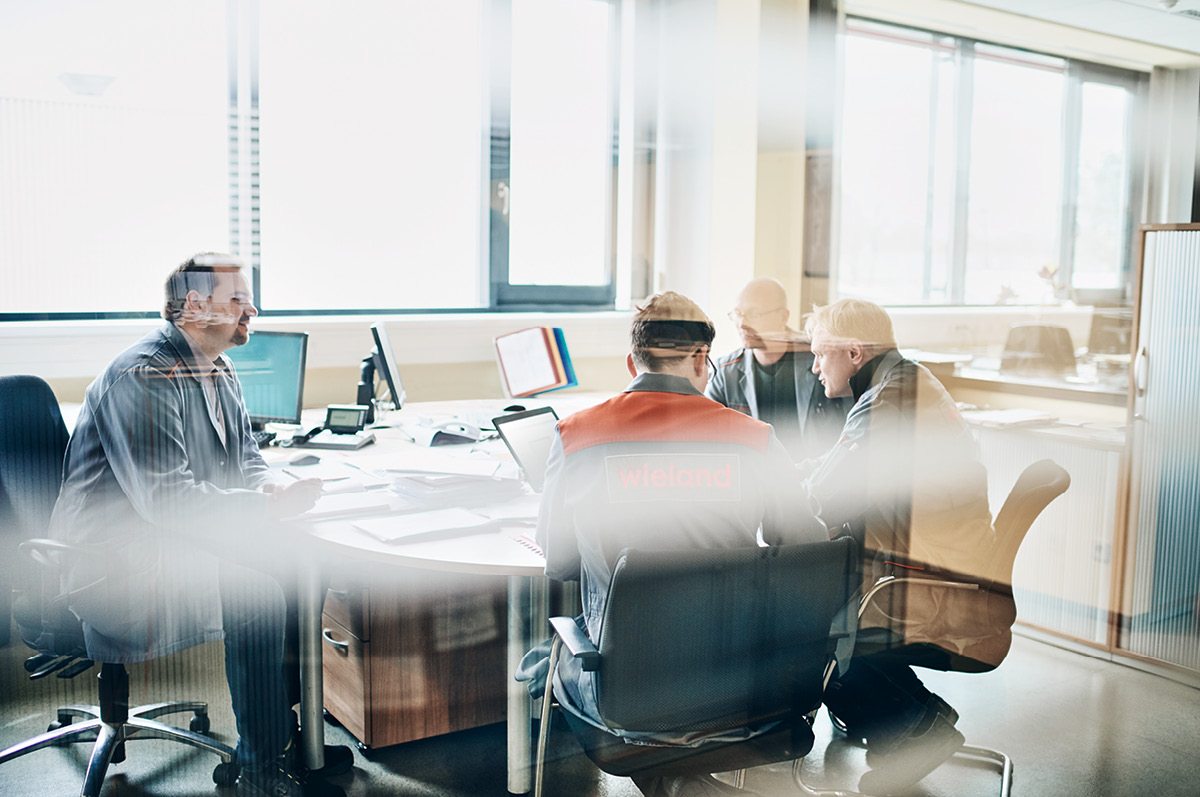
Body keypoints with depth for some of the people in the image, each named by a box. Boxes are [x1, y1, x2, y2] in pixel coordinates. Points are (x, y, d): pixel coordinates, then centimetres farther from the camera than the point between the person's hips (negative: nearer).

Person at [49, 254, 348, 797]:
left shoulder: (217, 370, 10)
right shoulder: (143, 377, -21)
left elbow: (244, 454, 16)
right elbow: (166, 497, -28)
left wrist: (266, 487, -8)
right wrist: (267, 508, -28)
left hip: (171, 536, 9)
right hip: (116, 556, -9)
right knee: (256, 592, -27)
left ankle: (289, 722, 4)